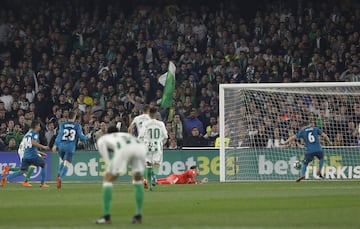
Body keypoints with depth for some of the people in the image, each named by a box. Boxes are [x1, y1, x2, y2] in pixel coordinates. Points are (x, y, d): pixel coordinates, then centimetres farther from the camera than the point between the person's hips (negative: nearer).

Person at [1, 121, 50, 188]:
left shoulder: (27, 134, 23)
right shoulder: (35, 133, -2)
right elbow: (33, 142, -20)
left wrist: (39, 152, 31)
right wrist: (43, 147, -12)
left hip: (25, 155, 7)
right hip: (33, 155, -7)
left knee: (22, 171, 4)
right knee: (44, 165, 16)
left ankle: (6, 178, -16)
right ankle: (42, 183, 15)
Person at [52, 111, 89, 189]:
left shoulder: (62, 125, 7)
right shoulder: (77, 126, 4)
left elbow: (60, 134, -5)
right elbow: (81, 137, 3)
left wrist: (55, 145, -9)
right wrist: (87, 137, 24)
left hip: (61, 146, 3)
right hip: (70, 147, -3)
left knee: (63, 161, 27)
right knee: (66, 164, -7)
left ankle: (59, 175, 9)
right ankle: (60, 178, -30)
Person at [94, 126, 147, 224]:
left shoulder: (102, 138, 36)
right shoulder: (127, 135, 47)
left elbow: (101, 143, 8)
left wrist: (108, 164, 1)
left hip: (123, 150, -4)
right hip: (141, 148, 4)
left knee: (108, 180, 12)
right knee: (138, 180, 27)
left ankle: (106, 216, 5)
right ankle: (138, 215, 23)